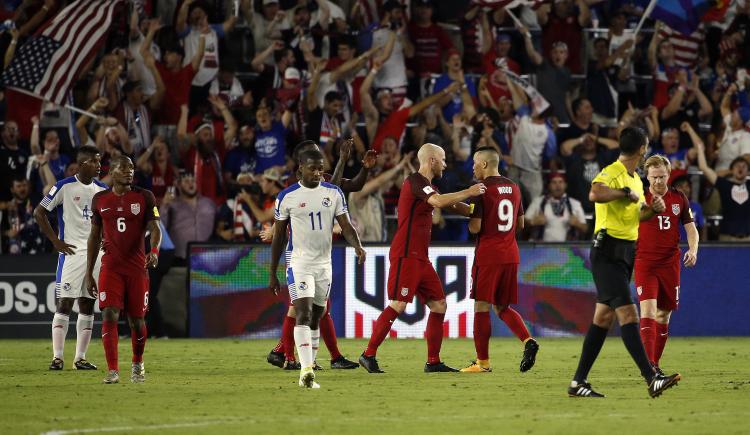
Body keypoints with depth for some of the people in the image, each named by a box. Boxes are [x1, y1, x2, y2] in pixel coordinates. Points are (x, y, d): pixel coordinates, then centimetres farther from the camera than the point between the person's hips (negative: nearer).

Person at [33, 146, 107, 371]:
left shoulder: (103, 190, 10)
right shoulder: (64, 187, -6)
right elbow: (39, 212, -3)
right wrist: (56, 241, -7)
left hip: (96, 253, 5)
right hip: (71, 252, -5)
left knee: (88, 306, 6)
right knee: (65, 303, -7)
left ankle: (80, 357, 10)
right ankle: (57, 356, -5)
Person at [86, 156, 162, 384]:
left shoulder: (144, 197, 0)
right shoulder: (100, 200, 6)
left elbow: (155, 228, -8)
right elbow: (94, 236, 12)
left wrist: (154, 251, -30)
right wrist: (88, 273, 10)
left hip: (137, 267, 0)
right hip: (111, 268, 0)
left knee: (137, 320, 6)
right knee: (109, 315, -15)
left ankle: (137, 364, 31)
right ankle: (112, 371, -14)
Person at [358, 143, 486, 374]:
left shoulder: (426, 185, 19)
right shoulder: (415, 182, -12)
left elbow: (448, 204, 29)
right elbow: (439, 202, -27)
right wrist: (468, 192, -18)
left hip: (420, 258, 10)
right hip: (405, 256, -10)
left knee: (439, 305, 6)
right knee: (397, 306, -13)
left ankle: (433, 362, 9)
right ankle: (368, 355, -6)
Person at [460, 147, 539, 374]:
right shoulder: (513, 188, 11)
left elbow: (475, 227, -14)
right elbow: (520, 223, 18)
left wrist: (469, 220, 7)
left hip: (488, 255, -7)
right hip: (510, 255, 7)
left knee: (482, 306, 0)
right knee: (502, 307, 15)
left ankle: (483, 361, 1)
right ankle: (528, 341, -7)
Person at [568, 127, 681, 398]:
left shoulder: (635, 180, 16)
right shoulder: (612, 173, -13)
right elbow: (595, 193, -35)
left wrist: (653, 209, 9)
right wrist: (626, 193, -22)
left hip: (625, 253, 10)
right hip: (608, 251, -10)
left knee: (604, 316, 9)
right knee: (627, 312, -16)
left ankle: (578, 383, 13)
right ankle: (651, 378, -24)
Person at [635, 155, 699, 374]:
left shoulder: (679, 198, 5)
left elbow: (691, 228, 9)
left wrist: (693, 250, -7)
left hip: (670, 263, 3)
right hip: (644, 263, -3)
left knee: (664, 315, 7)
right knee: (648, 309, -18)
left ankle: (654, 363, 20)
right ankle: (648, 364, -25)